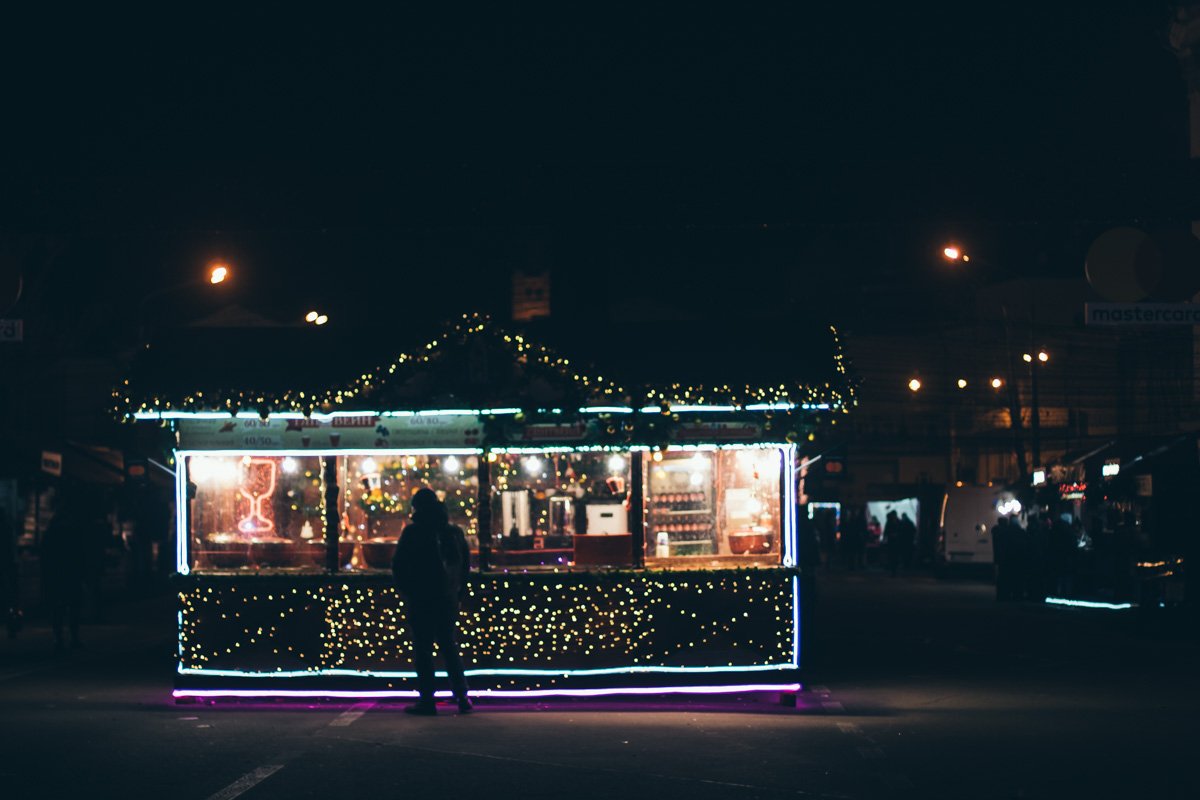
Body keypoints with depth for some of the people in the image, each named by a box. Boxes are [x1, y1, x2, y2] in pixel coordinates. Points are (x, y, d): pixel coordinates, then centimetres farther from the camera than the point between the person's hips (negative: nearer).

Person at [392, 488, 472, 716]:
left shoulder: (412, 532, -8)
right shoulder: (454, 532, 8)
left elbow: (398, 565, -7)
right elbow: (466, 562, 13)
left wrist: (405, 590, 7)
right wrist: (459, 589, 18)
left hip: (420, 599, -5)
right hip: (448, 599, 5)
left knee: (422, 649, 0)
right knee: (450, 646, 13)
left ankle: (427, 700, -4)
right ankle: (462, 698, 8)